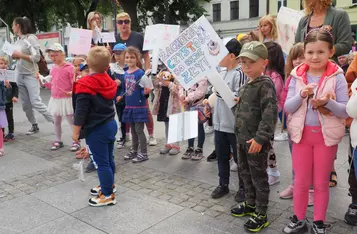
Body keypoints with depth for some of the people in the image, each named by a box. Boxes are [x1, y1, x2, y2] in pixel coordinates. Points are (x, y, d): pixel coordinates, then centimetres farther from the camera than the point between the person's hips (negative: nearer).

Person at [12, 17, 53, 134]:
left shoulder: (31, 38, -10)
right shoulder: (17, 40, 9)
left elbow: (36, 58, -17)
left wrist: (19, 55, -18)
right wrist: (14, 56, 2)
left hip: (30, 75, -7)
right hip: (19, 75, 7)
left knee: (36, 103, -12)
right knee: (25, 104, 8)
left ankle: (55, 122, -3)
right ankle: (34, 126, 19)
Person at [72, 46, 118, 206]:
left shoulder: (85, 85, -19)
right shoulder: (108, 81, 3)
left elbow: (81, 112, -18)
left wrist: (76, 131, -9)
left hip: (97, 130, -8)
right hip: (111, 124, 8)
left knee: (101, 162, 2)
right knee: (108, 159, 21)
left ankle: (108, 195, 12)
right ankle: (109, 185, 38)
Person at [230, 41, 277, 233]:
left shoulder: (265, 84, -16)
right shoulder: (246, 86, 12)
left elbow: (270, 112, -24)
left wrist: (260, 138, -26)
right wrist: (238, 103, 5)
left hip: (256, 140, -9)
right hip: (242, 138, 9)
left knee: (259, 177, 2)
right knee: (245, 173, 20)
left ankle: (261, 215, 16)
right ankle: (250, 204, 38)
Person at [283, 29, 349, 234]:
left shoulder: (337, 77, -8)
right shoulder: (297, 76, -2)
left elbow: (345, 111, -9)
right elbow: (288, 107, -4)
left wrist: (328, 102, -27)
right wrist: (302, 95, -22)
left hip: (326, 135, -1)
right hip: (301, 133, 2)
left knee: (321, 183, 11)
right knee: (301, 181, 12)